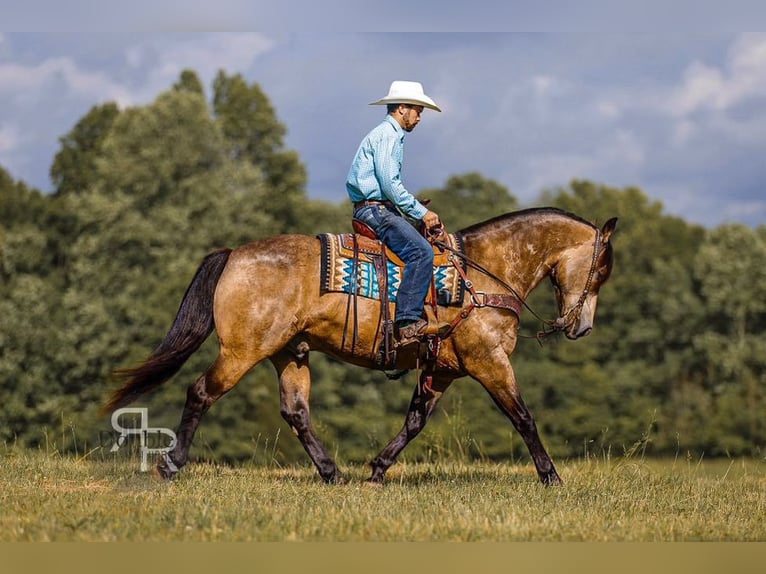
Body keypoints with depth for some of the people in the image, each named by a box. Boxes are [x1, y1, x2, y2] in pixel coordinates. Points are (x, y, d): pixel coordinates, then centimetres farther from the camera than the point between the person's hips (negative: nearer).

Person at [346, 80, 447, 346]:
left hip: (380, 210, 11)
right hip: (374, 209, -11)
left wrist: (418, 210, 14)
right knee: (421, 252, -25)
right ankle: (407, 322, -33)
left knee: (424, 247, 12)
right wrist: (420, 212, -14)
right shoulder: (386, 135, -10)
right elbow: (390, 184, -19)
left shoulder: (391, 135, 23)